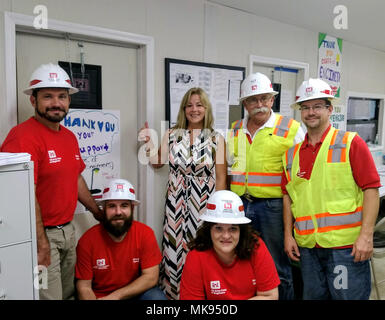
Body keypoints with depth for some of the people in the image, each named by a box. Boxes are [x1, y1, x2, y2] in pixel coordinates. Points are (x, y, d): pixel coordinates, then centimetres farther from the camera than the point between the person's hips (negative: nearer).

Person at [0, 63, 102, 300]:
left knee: (70, 293, 20)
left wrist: (99, 213, 23)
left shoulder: (70, 137, 9)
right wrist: (42, 243, -20)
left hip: (68, 230, 8)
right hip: (39, 235, -8)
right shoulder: (23, 136, -18)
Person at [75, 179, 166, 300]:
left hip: (135, 293, -1)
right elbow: (84, 287, -8)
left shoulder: (145, 233, -13)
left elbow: (151, 277, -13)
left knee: (157, 297, -26)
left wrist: (116, 295, -20)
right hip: (99, 296, 1)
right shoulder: (88, 240, -13)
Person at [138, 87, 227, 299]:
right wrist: (148, 142, 2)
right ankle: (173, 293, 26)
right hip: (176, 203, 2)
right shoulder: (172, 135, 5)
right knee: (175, 251, 6)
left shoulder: (216, 139, -1)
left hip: (204, 203, -2)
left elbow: (221, 178, -1)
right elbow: (157, 163, 13)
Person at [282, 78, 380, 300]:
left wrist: (366, 235, -14)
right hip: (307, 246, 5)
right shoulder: (292, 153, 10)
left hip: (346, 245, -4)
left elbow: (371, 189, -8)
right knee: (313, 295, 17)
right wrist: (288, 235, 9)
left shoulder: (351, 143, -3)